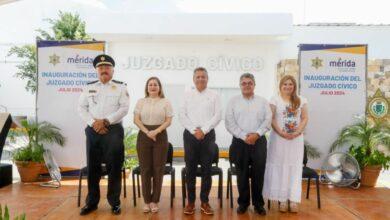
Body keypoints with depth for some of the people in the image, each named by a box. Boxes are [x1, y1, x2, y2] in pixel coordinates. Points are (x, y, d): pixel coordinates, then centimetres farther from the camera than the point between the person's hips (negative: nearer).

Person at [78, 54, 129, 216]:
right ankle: (91, 202, 22)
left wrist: (105, 121, -14)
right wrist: (93, 123, -9)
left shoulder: (120, 87, 4)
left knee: (114, 167, 0)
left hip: (113, 130, -3)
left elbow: (124, 108, -5)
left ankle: (115, 202, 14)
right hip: (93, 130, 3)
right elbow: (81, 107, 7)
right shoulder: (89, 87, 13)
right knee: (92, 167, 8)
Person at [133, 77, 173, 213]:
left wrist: (156, 131, -16)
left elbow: (168, 121, -2)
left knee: (158, 169, 1)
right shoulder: (141, 102, 9)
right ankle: (147, 201, 15)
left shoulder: (165, 102, 4)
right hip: (144, 136, 1)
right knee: (145, 169, 3)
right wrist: (147, 132, -12)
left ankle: (155, 201, 14)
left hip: (160, 136, -1)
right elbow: (136, 120, 1)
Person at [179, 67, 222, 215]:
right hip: (190, 135, 1)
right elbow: (182, 116, 1)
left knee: (206, 169, 4)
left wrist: (203, 130, -12)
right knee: (190, 169, 5)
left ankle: (205, 202, 16)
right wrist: (194, 130, -10)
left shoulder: (214, 96, 6)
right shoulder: (187, 95, 9)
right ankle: (190, 201, 16)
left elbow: (217, 116, -2)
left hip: (208, 135, 0)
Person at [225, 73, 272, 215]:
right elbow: (229, 122, -4)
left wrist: (256, 134, -14)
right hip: (240, 142, -1)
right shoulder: (233, 101, 5)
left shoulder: (262, 101, 9)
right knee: (242, 174, 7)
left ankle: (258, 203, 21)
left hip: (259, 142, 1)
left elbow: (268, 120, 0)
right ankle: (243, 202, 22)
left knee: (258, 174, 6)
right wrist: (244, 136, -12)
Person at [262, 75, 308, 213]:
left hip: (296, 139, 2)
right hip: (279, 138, -2)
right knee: (280, 168, 0)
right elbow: (271, 119, -5)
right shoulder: (275, 100, 2)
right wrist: (281, 132, -17)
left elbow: (304, 119, 4)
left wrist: (297, 132, -12)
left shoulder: (301, 101, 9)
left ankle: (293, 200, 7)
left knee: (295, 168, 2)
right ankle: (282, 200, 7)